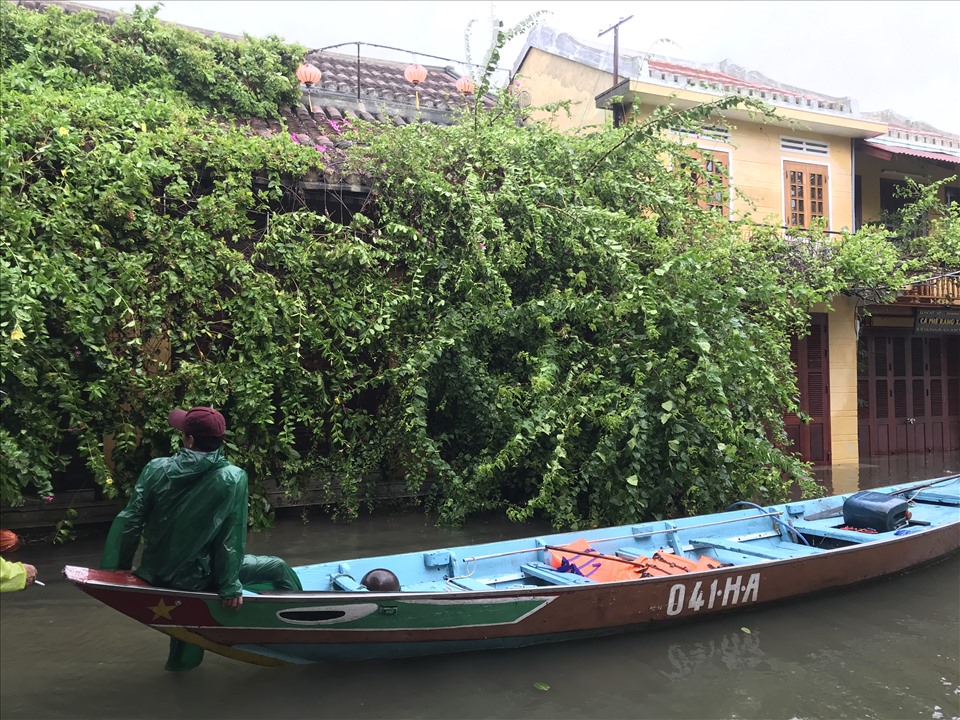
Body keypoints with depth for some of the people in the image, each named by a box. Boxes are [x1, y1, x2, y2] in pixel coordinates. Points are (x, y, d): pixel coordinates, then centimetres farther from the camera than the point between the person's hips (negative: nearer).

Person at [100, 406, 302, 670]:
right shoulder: (234, 478, -20)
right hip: (194, 579, -5)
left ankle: (181, 659, 60)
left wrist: (118, 568, 6)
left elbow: (130, 521, -7)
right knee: (278, 569, 9)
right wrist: (229, 585, -4)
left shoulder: (156, 469, -11)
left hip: (154, 573, 5)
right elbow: (232, 537, -15)